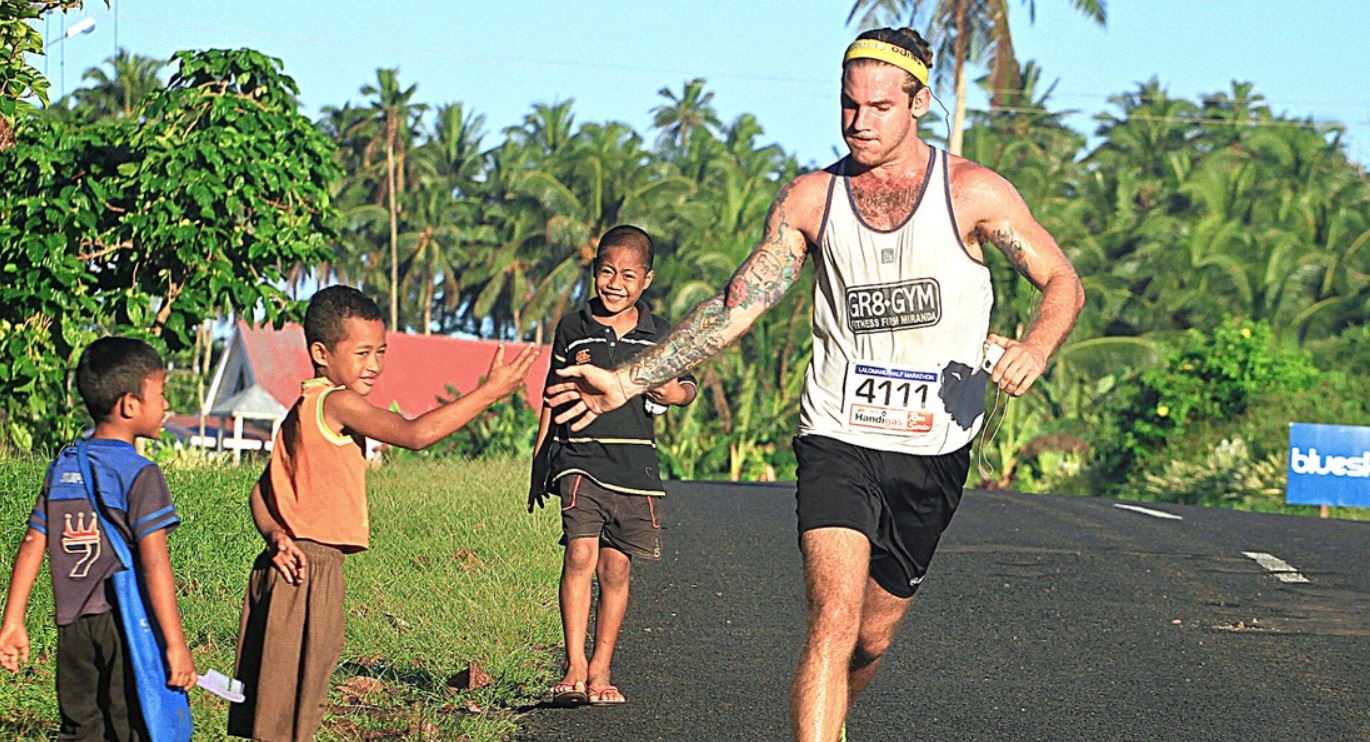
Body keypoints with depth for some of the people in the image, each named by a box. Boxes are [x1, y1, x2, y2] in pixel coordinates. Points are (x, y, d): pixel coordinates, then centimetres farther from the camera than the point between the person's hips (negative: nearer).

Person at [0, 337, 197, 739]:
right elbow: (154, 563, -17)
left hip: (74, 628, 6)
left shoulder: (62, 468, 9)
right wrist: (176, 645, -17)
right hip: (126, 624, -6)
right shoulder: (140, 475, -11)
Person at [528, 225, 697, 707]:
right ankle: (575, 667, -18)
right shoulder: (573, 328, 7)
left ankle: (600, 672, 16)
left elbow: (686, 385, 15)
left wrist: (678, 392, -10)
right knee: (581, 553, -17)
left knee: (616, 567, 5)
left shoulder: (659, 335, 7)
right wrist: (539, 460, 15)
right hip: (579, 457, -2)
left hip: (634, 466, 2)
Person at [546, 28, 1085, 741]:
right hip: (837, 439, -1)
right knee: (833, 620, -20)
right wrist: (628, 381, -3)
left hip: (933, 452, 1)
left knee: (872, 638, 12)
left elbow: (1063, 282, 1)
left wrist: (1034, 348, -22)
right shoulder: (811, 199, 2)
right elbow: (732, 308, 4)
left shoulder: (973, 192, -3)